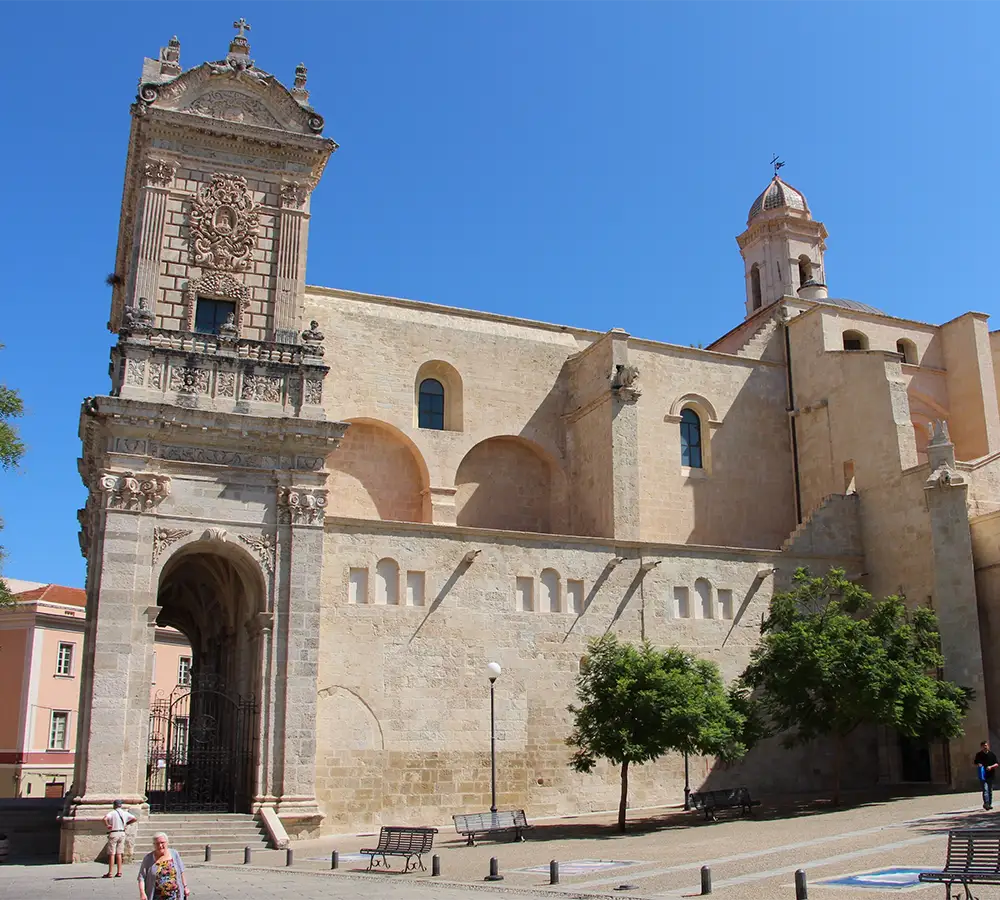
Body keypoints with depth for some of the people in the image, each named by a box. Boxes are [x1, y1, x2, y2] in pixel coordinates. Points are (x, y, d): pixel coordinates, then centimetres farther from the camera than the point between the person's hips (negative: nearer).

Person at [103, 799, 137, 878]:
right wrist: (127, 824, 14)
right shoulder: (125, 813, 6)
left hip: (113, 833, -5)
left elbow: (105, 819, -27)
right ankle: (119, 872, 9)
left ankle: (110, 873, 0)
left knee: (111, 854, 0)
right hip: (122, 833, 5)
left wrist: (107, 825, -12)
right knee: (119, 853, 11)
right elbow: (135, 819, 7)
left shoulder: (112, 813, -9)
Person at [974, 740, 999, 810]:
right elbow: (975, 763, 13)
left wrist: (991, 766, -13)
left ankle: (989, 804, 17)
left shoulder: (992, 754, 5)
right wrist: (978, 765, -9)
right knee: (985, 789, -14)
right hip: (983, 775, -2)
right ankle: (986, 803, -23)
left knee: (990, 790, 9)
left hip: (991, 775, 2)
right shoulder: (979, 755, 4)